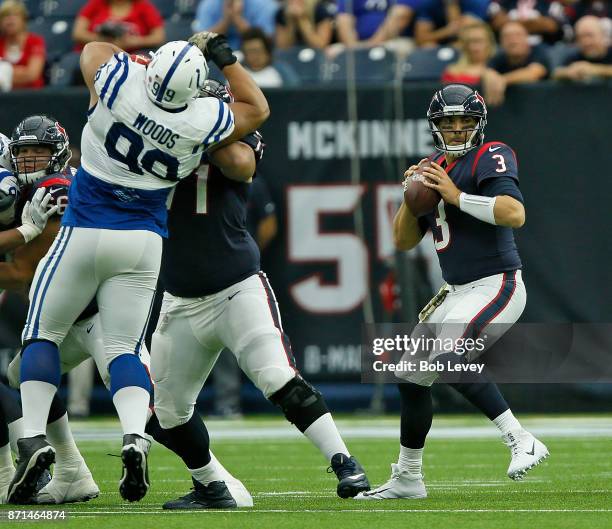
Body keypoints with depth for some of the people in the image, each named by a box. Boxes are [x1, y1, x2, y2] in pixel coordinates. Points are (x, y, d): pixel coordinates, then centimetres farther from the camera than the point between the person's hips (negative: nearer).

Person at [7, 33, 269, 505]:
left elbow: (94, 47, 7)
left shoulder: (120, 85, -18)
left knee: (43, 335, 11)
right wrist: (223, 56, 11)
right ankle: (135, 438, -16)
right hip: (143, 241, 2)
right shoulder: (202, 123, -11)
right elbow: (258, 109, 10)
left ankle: (34, 439, -4)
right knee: (124, 347, 8)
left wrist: (149, 67, 16)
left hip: (84, 233, -2)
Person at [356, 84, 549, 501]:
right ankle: (407, 478, 25)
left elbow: (515, 214, -26)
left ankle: (521, 442, -26)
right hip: (457, 293, 9)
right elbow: (404, 240, 14)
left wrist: (457, 196, -23)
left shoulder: (490, 159, -9)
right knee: (412, 375, 11)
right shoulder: (435, 169, 14)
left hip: (496, 287, -9)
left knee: (449, 359, -30)